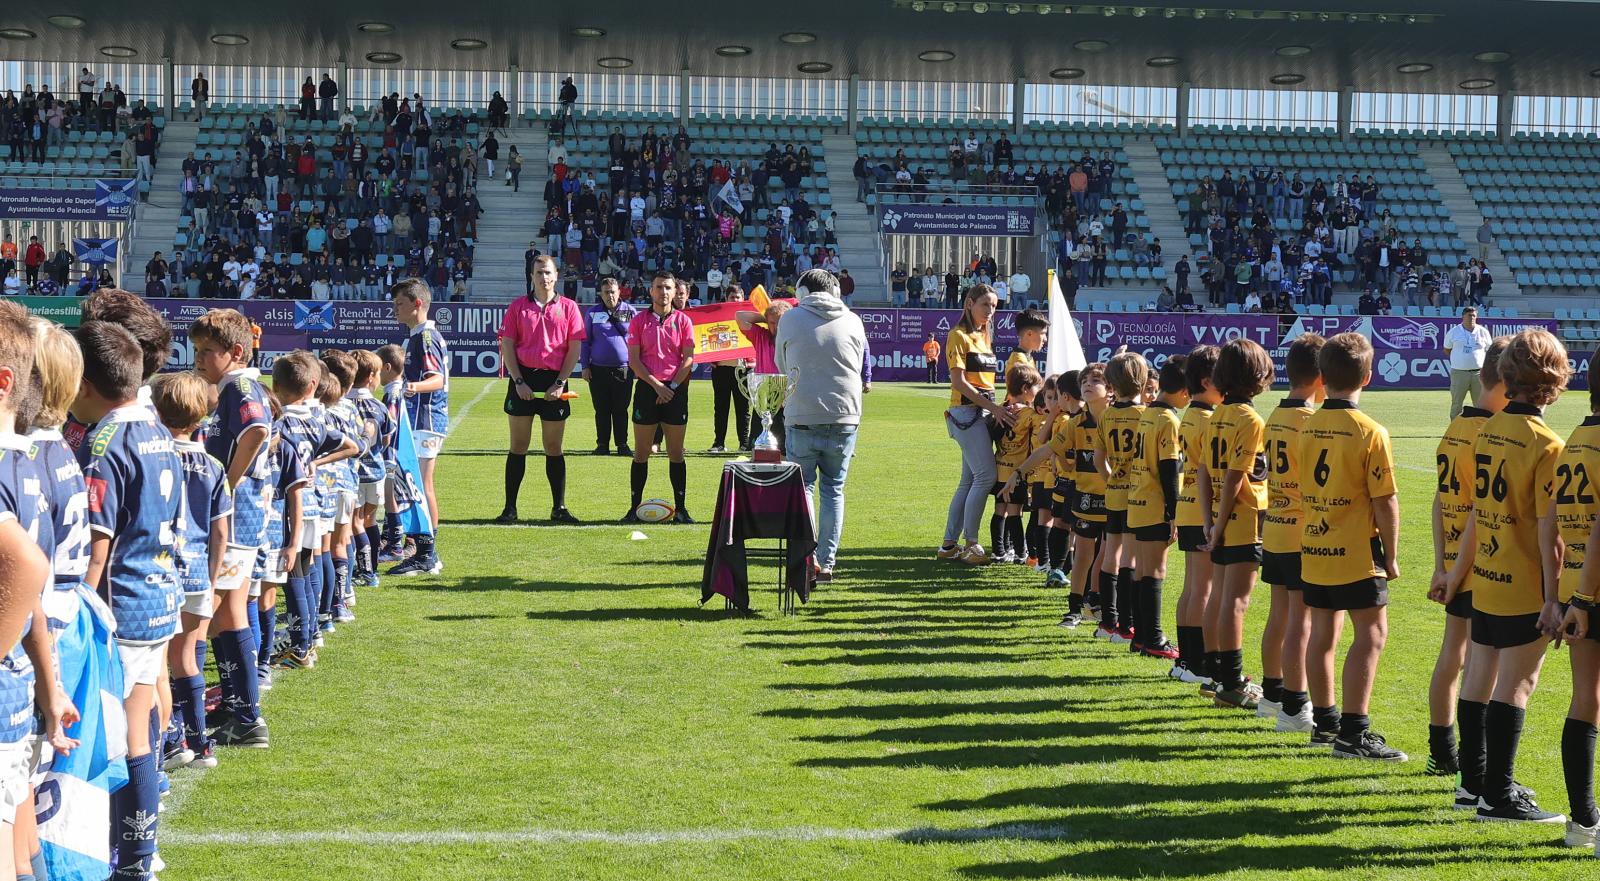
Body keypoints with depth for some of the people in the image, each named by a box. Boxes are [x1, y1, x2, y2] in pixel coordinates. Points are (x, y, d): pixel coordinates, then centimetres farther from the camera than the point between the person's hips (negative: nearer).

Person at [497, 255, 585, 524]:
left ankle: (559, 508, 10)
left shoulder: (568, 307, 4)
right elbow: (507, 346, 3)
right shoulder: (518, 306, 5)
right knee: (518, 446, 2)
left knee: (553, 447, 4)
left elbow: (575, 348, 2)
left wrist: (560, 383, -7)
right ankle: (510, 508, 4)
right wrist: (518, 381, -7)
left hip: (554, 382, 0)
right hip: (523, 380, 0)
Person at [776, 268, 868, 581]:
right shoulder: (852, 321, 5)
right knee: (833, 489, 9)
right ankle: (826, 563, 8)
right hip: (845, 417, 2)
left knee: (802, 487, 6)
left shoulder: (790, 319, -1)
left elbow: (782, 365, 12)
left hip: (803, 417, -2)